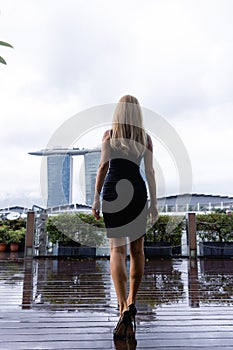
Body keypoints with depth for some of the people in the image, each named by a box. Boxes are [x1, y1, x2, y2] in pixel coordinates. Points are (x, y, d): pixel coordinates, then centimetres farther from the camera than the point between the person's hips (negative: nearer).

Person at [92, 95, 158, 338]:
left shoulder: (109, 134, 3)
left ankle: (124, 307, -13)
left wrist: (96, 198, -3)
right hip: (137, 192, 2)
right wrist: (154, 203, 5)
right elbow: (149, 172, 1)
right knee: (137, 249, 14)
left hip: (112, 191, -1)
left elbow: (103, 166, -6)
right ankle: (131, 302, 20)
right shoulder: (145, 138, 6)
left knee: (116, 249, 0)